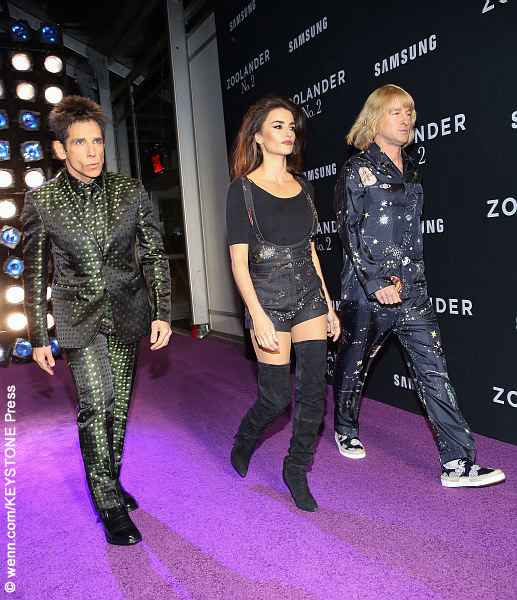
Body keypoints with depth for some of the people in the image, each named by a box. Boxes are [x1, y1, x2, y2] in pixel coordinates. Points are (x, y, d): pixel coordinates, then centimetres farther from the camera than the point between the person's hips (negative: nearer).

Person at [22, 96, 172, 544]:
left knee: (118, 406, 10)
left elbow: (155, 255, 2)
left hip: (126, 311, 2)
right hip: (79, 314, -2)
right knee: (95, 400, -15)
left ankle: (109, 482, 32)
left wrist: (162, 314, -4)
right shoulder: (41, 200, -5)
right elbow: (35, 274, 1)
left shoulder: (131, 192, -3)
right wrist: (38, 337, 2)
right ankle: (109, 501, 3)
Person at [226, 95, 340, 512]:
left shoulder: (302, 186, 11)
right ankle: (244, 442, 34)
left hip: (310, 296, 5)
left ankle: (296, 470, 23)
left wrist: (328, 304, 13)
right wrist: (257, 315, -18)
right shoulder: (243, 189, -5)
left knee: (315, 389, 3)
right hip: (268, 298, -5)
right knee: (277, 395, 0)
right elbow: (239, 261, -10)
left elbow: (309, 249, 15)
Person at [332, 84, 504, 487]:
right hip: (365, 290, -5)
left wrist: (403, 276, 6)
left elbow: (414, 233, 18)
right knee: (354, 367, 12)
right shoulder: (357, 170, -4)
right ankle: (345, 430, 37)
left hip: (410, 288, 5)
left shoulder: (411, 171, 15)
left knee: (434, 371, -1)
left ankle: (458, 464, 5)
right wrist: (377, 283, -15)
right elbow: (350, 233, -10)